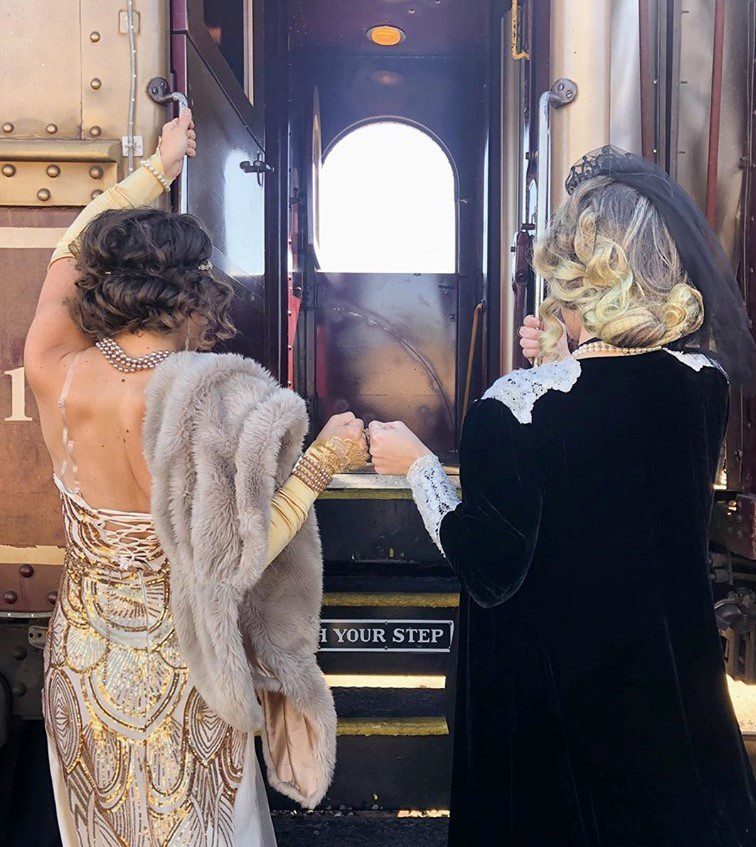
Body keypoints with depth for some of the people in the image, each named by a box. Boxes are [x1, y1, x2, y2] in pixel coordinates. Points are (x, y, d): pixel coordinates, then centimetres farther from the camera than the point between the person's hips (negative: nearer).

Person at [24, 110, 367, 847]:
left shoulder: (54, 374, -15)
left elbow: (72, 253, 3)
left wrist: (158, 168, 12)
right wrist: (322, 463, -15)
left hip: (79, 657, 5)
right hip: (177, 669, -4)